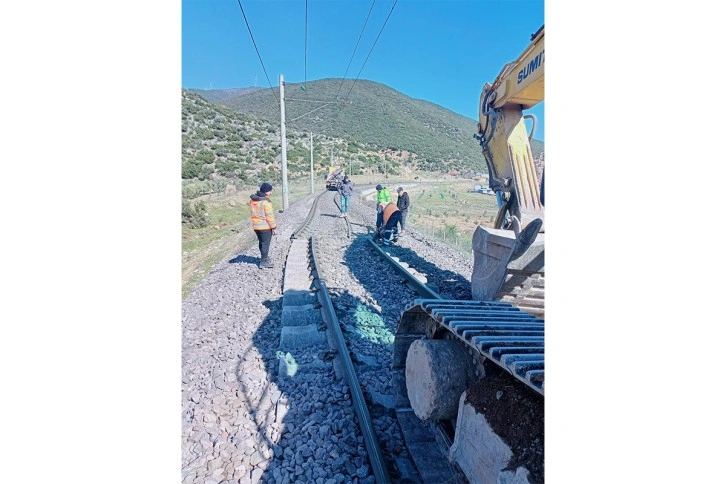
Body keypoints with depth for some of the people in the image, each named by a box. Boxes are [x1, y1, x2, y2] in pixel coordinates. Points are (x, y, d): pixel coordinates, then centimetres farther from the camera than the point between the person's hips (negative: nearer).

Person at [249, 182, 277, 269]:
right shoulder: (266, 201, -18)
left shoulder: (252, 200, 6)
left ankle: (264, 258, 36)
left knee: (262, 242, 21)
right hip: (265, 226, -8)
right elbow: (269, 216, -17)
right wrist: (273, 226, -9)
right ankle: (263, 262, 5)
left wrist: (255, 222, 18)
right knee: (265, 243, 2)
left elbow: (252, 213, 12)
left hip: (256, 226, 8)